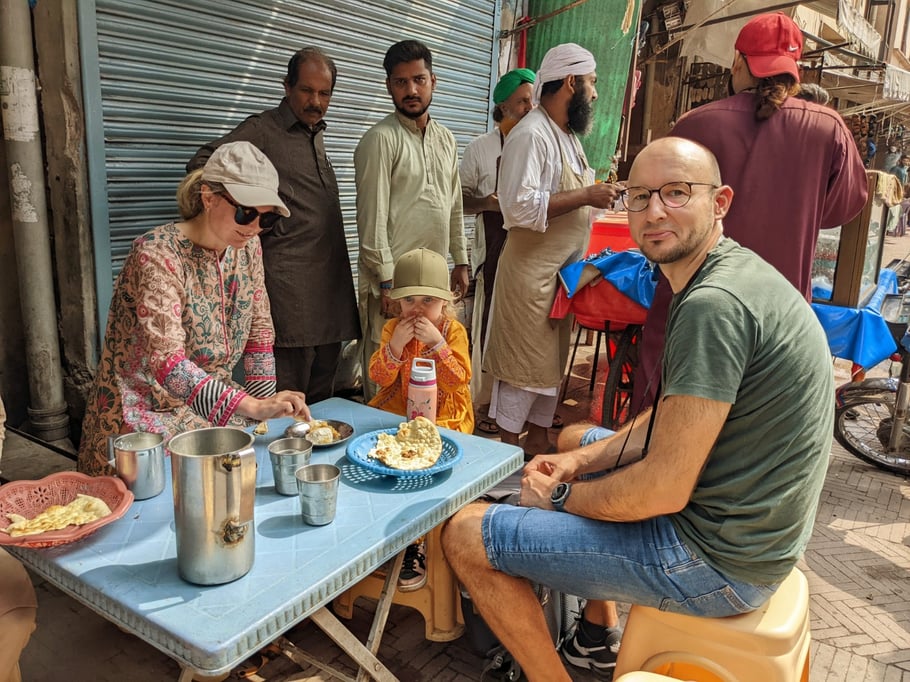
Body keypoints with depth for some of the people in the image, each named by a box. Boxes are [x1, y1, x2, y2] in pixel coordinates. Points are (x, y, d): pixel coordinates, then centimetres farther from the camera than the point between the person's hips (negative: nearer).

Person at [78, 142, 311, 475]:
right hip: (146, 418, -6)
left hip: (211, 413, 6)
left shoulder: (248, 247, 0)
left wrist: (265, 409, -3)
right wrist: (251, 406, -40)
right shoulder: (158, 254, -21)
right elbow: (166, 360, -30)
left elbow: (259, 329, 6)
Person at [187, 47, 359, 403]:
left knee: (322, 395, 14)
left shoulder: (317, 133, 19)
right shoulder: (262, 129, -4)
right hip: (290, 278, -7)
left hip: (332, 277, 8)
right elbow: (203, 163, -12)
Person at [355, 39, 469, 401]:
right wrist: (387, 282, -16)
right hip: (392, 279, -6)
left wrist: (460, 261, 16)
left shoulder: (446, 139, 14)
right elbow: (373, 216, -13)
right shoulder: (380, 139, -9)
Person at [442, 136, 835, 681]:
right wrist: (581, 461, 2)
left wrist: (564, 495, -9)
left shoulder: (714, 304, -26)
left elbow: (662, 490, -26)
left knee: (468, 534, -11)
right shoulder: (732, 273, 8)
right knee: (575, 437, 29)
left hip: (720, 560, -10)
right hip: (753, 524, 10)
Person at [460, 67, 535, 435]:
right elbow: (460, 197, 2)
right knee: (491, 322, 1)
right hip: (495, 249, -3)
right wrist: (490, 202, -16)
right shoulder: (481, 148, 2)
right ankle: (485, 402, 14)